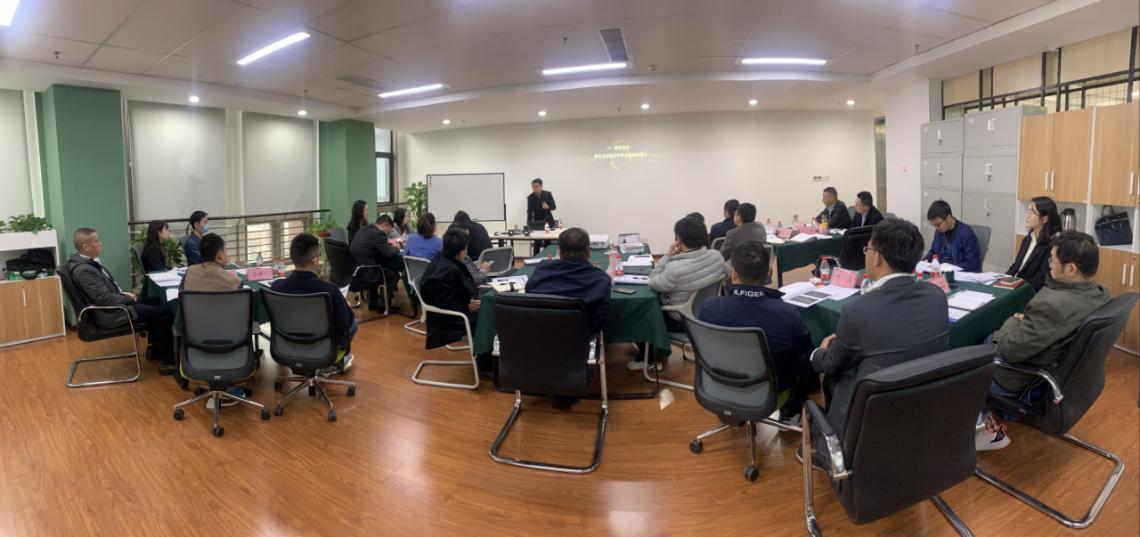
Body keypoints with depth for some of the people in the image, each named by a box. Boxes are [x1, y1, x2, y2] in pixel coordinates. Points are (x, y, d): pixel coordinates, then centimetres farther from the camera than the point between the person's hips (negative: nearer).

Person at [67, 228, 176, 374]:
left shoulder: (87, 261, 6)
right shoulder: (83, 270, -25)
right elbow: (104, 298, -25)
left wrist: (122, 293, 4)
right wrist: (128, 298, -11)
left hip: (114, 304, 10)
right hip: (110, 314, -10)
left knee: (154, 304, 20)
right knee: (165, 313, -11)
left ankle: (153, 348, 27)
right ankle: (166, 361, -4)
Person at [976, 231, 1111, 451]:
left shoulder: (1053, 304, -37)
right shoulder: (1102, 295, -8)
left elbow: (1009, 350, -27)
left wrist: (1013, 322, -9)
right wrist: (1025, 322, -2)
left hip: (1026, 383, -8)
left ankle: (989, 429, 16)